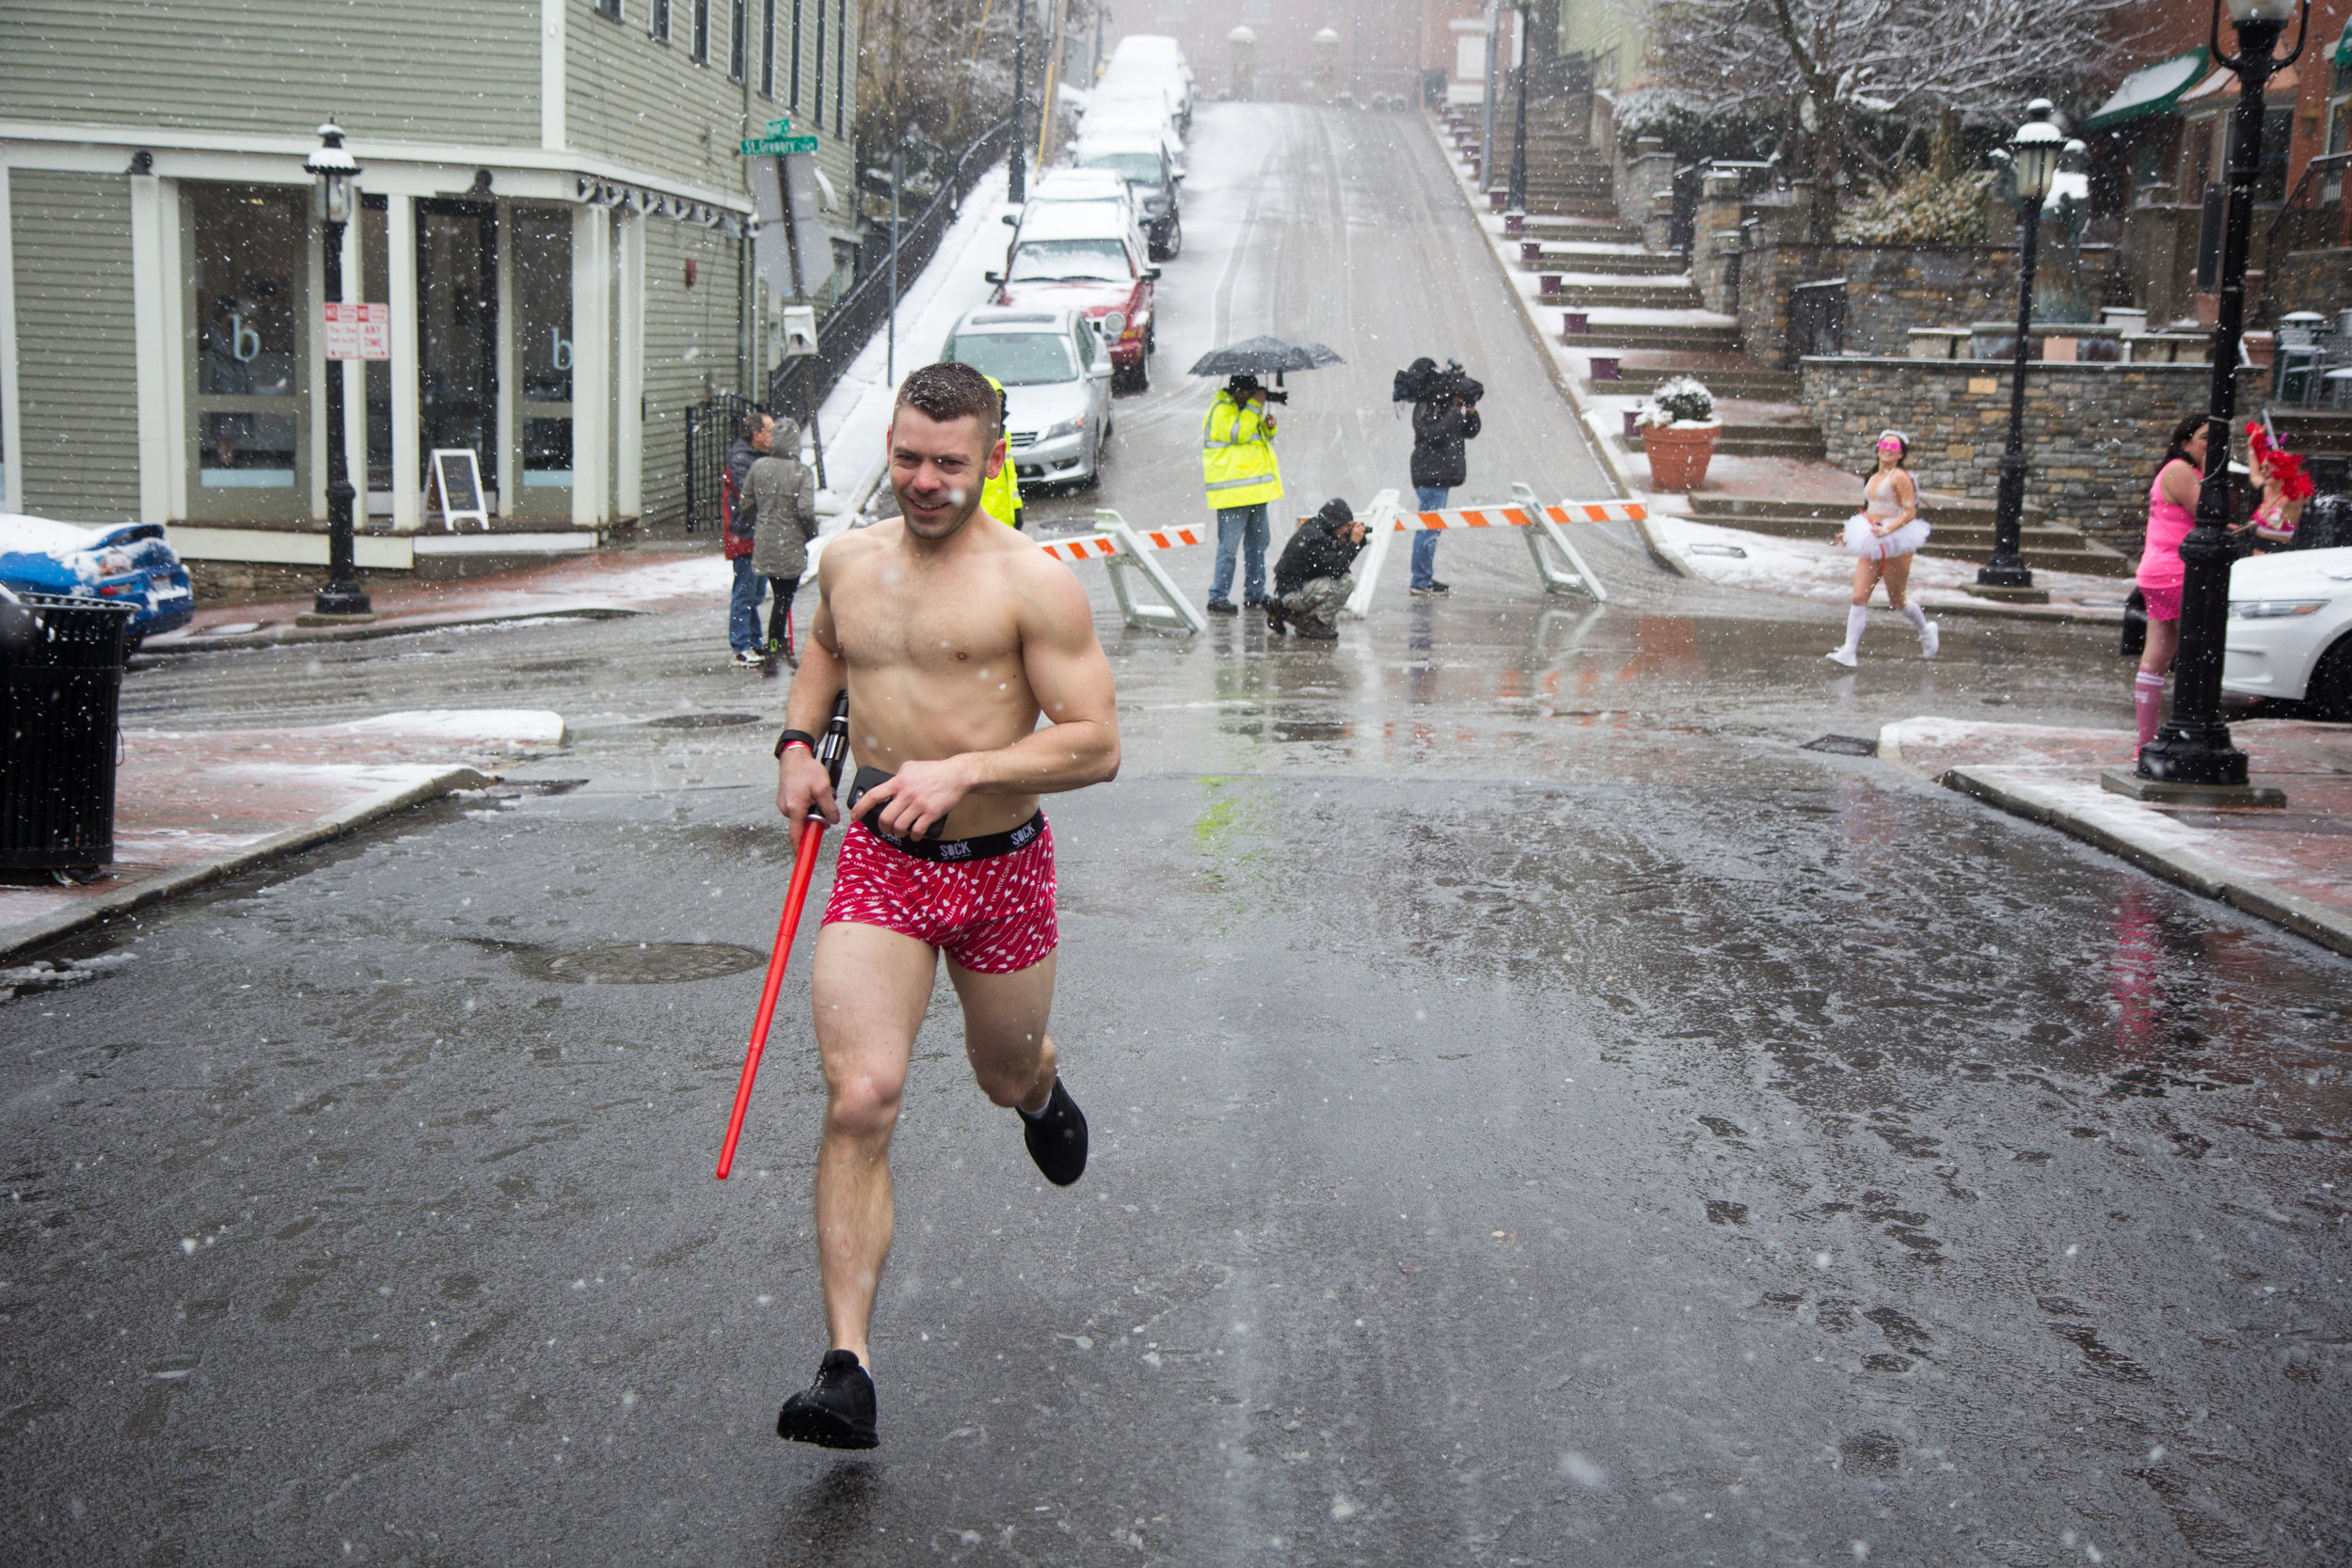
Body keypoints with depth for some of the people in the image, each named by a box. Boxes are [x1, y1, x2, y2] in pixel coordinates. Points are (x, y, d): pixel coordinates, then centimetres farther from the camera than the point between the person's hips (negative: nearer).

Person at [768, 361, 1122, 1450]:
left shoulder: (1033, 583, -11)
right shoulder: (847, 560, 4)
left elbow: (1096, 744, -14)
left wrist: (964, 770, -25)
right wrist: (798, 742, 10)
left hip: (1001, 869, -2)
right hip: (877, 867, 2)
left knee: (1006, 1077, 20)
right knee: (860, 1098, -14)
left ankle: (1040, 1090, 61)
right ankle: (847, 1367, -13)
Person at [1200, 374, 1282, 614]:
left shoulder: (1243, 408, 20)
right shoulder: (1221, 410, -10)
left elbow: (1262, 438, 28)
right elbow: (1239, 433, -25)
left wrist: (1268, 427, 6)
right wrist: (1256, 406, -18)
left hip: (1254, 489, 10)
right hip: (1233, 493, -10)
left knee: (1258, 542, 15)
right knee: (1229, 545, -9)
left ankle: (1255, 593, 24)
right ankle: (1217, 598, -6)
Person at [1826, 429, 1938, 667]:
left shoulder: (1900, 477, -10)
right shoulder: (1874, 477, 13)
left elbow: (1910, 513, -15)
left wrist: (1887, 530, -28)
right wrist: (1851, 533, 19)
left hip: (1895, 544, -6)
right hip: (1871, 545, 6)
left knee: (1896, 600, 9)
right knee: (1859, 598, -6)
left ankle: (1927, 631, 36)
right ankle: (1849, 651, -9)